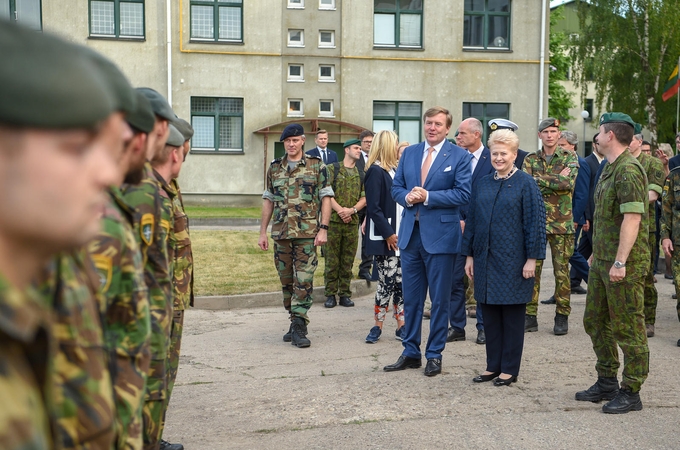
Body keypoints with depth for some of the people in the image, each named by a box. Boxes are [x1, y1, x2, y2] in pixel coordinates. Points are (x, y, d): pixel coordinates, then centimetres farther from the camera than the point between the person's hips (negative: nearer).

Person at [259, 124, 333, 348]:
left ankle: (299, 329, -6)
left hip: (307, 233, -4)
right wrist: (263, 232, 11)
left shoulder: (316, 166, 1)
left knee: (304, 281, -8)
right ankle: (295, 321, 22)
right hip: (281, 233, 4)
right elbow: (268, 201, 15)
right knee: (286, 281, 9)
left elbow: (326, 198, -1)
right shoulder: (274, 168, 11)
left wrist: (323, 229, -10)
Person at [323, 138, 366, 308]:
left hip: (352, 222, 3)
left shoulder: (361, 175, 14)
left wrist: (351, 210, -11)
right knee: (332, 260, 1)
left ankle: (345, 294, 13)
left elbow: (364, 198, 7)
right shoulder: (332, 169, 2)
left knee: (348, 261, 6)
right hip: (333, 220, -3)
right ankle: (330, 294, 7)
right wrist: (340, 210, -15)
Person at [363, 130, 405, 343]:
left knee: (400, 281, 7)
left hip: (399, 234, 7)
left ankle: (401, 326, 12)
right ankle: (378, 327, 6)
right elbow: (373, 208, -14)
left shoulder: (395, 169, 14)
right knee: (387, 281, -5)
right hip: (384, 237, -7)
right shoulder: (375, 171, -10)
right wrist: (388, 233, -15)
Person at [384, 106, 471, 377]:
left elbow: (463, 194, -11)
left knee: (440, 299, 4)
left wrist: (427, 197, -17)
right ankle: (410, 353, 22)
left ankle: (435, 355, 15)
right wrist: (407, 197, -10)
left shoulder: (459, 156, -3)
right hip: (410, 233, 5)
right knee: (411, 298, 12)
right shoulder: (409, 153, 12)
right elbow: (396, 187, 13)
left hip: (440, 236, -5)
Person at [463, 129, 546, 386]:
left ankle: (509, 369, 12)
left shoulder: (525, 184, -5)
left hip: (513, 262, -5)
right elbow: (471, 221, 13)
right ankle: (493, 366, 20)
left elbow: (536, 222, -8)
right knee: (490, 316, 10)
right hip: (485, 259, 5)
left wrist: (532, 258, -12)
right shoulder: (483, 185, 10)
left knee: (512, 317, 4)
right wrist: (469, 255, 10)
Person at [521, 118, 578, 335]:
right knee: (531, 269, 2)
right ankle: (530, 315, 9)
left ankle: (562, 316, 12)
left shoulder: (569, 157, 2)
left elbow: (569, 182, -16)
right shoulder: (530, 159, 9)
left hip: (561, 223, -2)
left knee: (562, 270, 3)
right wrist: (555, 180, -12)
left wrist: (539, 179, -13)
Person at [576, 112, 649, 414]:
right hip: (602, 261, 11)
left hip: (624, 265, -11)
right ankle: (607, 384, 28)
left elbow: (632, 219, -24)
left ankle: (631, 392, 8)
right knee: (596, 321, 16)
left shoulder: (628, 170, -17)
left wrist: (620, 262, -27)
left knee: (627, 328, -1)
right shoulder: (609, 168, 15)